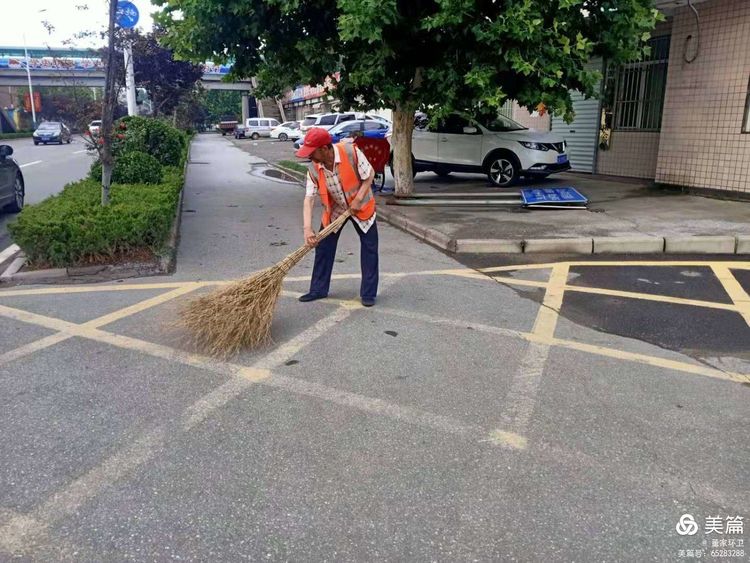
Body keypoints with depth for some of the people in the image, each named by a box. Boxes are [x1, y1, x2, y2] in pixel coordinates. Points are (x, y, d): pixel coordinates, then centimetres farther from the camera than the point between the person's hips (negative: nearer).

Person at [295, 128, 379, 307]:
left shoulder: (351, 152, -29)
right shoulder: (313, 168, -20)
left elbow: (369, 175, -17)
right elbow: (309, 198, -22)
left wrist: (357, 200, -23)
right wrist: (307, 228, -33)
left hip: (361, 206, -2)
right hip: (334, 209, 3)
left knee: (369, 249, -2)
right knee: (323, 248, 3)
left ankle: (368, 293, 10)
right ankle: (318, 290, 18)